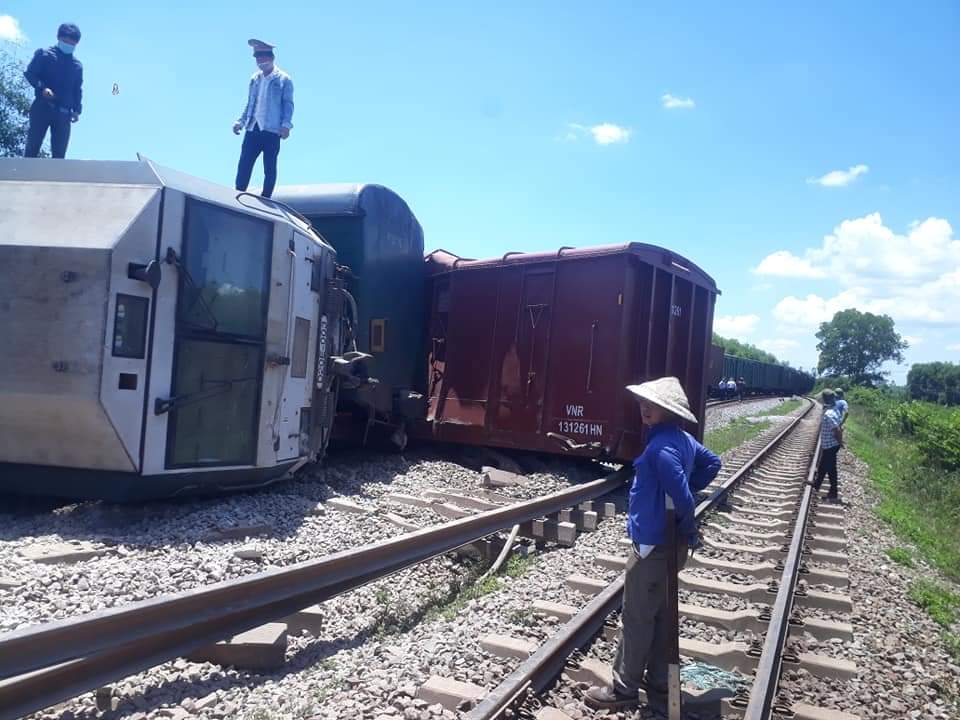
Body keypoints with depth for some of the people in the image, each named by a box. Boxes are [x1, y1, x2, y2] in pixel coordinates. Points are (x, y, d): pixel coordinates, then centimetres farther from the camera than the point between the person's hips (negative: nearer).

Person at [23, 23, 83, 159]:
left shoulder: (77, 65, 17)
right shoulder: (44, 54, 5)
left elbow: (78, 90, 18)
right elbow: (29, 73, 0)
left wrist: (77, 110, 6)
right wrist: (42, 88, -18)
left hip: (64, 112, 3)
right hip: (42, 107, -3)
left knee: (60, 151, 0)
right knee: (32, 146, -7)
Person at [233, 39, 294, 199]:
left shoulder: (283, 79, 2)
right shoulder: (255, 78, 17)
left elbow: (288, 104, -3)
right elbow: (249, 103, 21)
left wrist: (286, 125, -16)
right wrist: (240, 122, 11)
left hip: (272, 130, -5)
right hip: (253, 129, 5)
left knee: (269, 168, 0)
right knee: (244, 164, -2)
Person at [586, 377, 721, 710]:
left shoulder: (662, 446, -25)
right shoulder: (684, 439, 5)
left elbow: (680, 498, -29)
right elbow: (712, 463, 22)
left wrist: (689, 532, -12)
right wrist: (690, 488, 15)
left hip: (653, 545, -10)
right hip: (669, 544, 10)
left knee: (637, 618, 3)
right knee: (661, 613, 20)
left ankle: (624, 689, 15)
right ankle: (659, 680, 32)